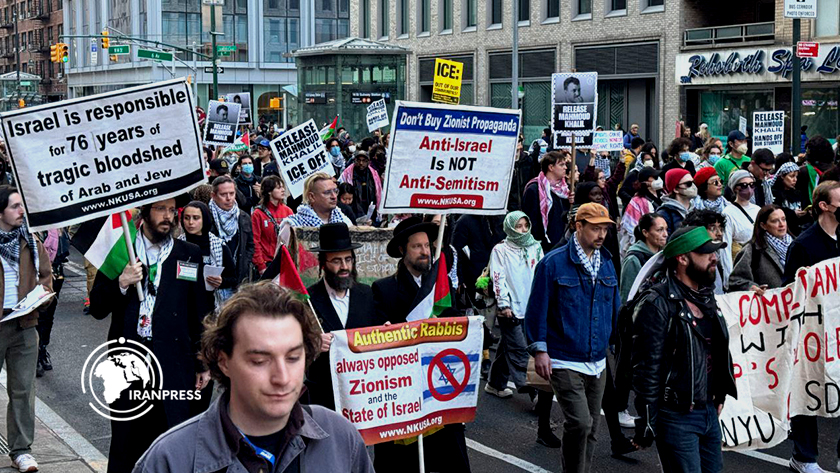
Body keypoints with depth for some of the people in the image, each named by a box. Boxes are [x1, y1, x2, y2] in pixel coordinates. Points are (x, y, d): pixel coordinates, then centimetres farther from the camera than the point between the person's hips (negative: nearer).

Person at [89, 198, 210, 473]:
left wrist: (203, 364, 8)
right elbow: (97, 309, 5)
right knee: (126, 441, 8)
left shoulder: (189, 255, 7)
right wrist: (121, 284, -13)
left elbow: (199, 314, 10)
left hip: (174, 364, 0)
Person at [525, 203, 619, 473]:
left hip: (597, 362, 6)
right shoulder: (553, 263, -8)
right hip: (564, 362, -6)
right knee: (579, 423, -15)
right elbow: (537, 308, -7)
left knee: (591, 427, 11)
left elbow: (614, 309, 19)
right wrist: (539, 350, -11)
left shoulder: (607, 263, 11)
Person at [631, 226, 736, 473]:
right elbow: (647, 368, -16)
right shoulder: (657, 304, -14)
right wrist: (647, 423, -16)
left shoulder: (706, 298, 12)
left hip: (709, 412, 8)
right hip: (676, 417, -8)